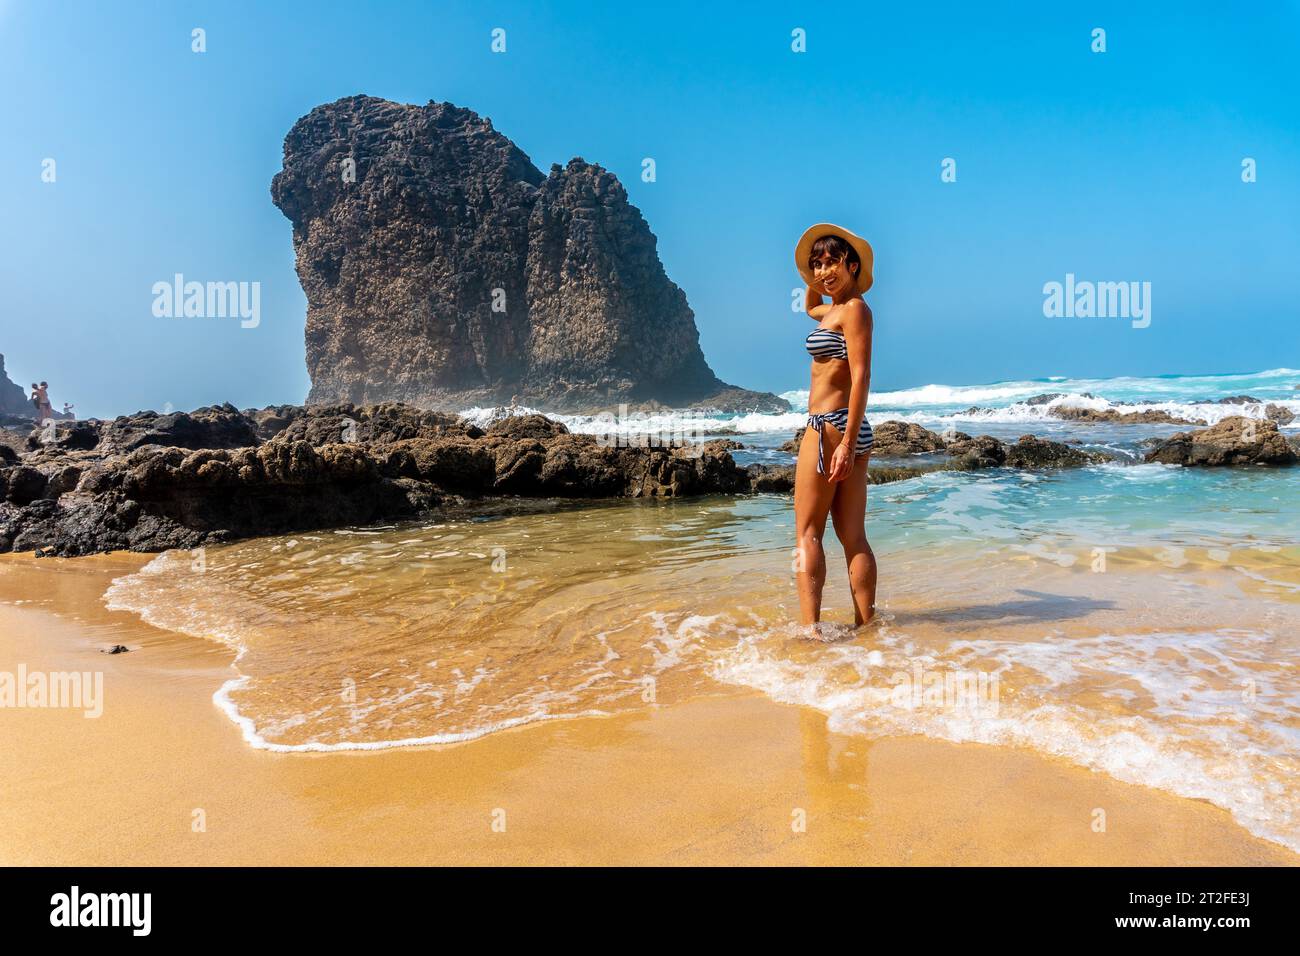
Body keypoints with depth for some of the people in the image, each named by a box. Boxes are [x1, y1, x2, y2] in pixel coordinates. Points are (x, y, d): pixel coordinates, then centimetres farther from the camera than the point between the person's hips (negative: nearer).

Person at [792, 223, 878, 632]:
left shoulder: (854, 308, -8)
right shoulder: (835, 309, 18)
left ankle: (810, 628, -10)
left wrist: (846, 442, -24)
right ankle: (865, 625, 8)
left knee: (807, 532, -6)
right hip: (850, 431, 9)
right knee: (853, 537, 6)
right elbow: (809, 307, 44)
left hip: (830, 427, -9)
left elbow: (861, 376, -18)